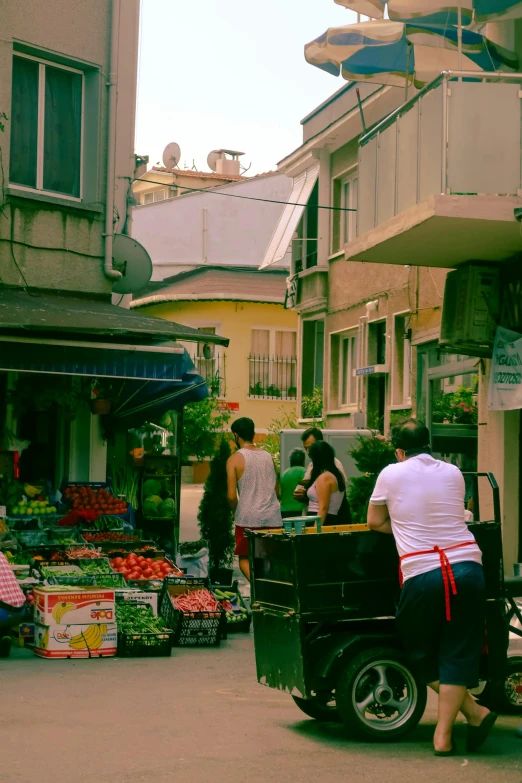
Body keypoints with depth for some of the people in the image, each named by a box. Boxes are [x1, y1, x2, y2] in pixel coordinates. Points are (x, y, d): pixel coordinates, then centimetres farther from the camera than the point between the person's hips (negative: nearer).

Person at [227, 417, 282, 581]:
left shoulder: (234, 459, -4)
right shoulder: (268, 457, 11)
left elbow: (232, 496, -9)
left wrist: (236, 512, 8)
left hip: (248, 518, -4)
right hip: (273, 517, 4)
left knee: (245, 559, 6)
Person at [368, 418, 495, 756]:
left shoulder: (391, 475, 5)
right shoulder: (453, 473, 12)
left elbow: (375, 522, 16)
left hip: (422, 574, -3)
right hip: (467, 566, 3)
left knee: (422, 654, 14)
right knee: (457, 653, 7)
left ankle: (474, 711, 4)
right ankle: (444, 735, 1)